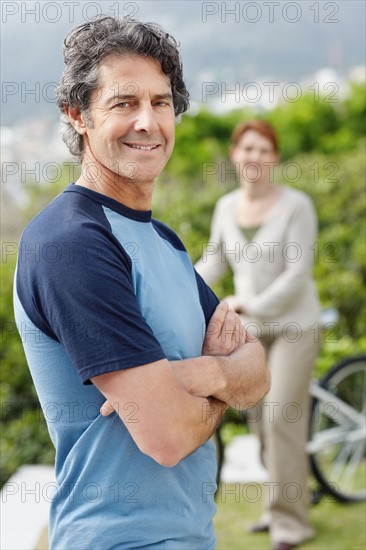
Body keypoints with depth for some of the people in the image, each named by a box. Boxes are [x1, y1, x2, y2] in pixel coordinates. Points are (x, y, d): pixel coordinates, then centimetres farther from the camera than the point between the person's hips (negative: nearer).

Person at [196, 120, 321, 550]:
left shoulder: (296, 206, -12)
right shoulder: (226, 207, 3)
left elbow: (296, 276, -17)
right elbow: (213, 260, 15)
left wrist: (248, 305, -23)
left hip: (292, 325, -5)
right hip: (250, 330, 5)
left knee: (281, 419, -9)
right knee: (259, 418, 10)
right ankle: (281, 507, 26)